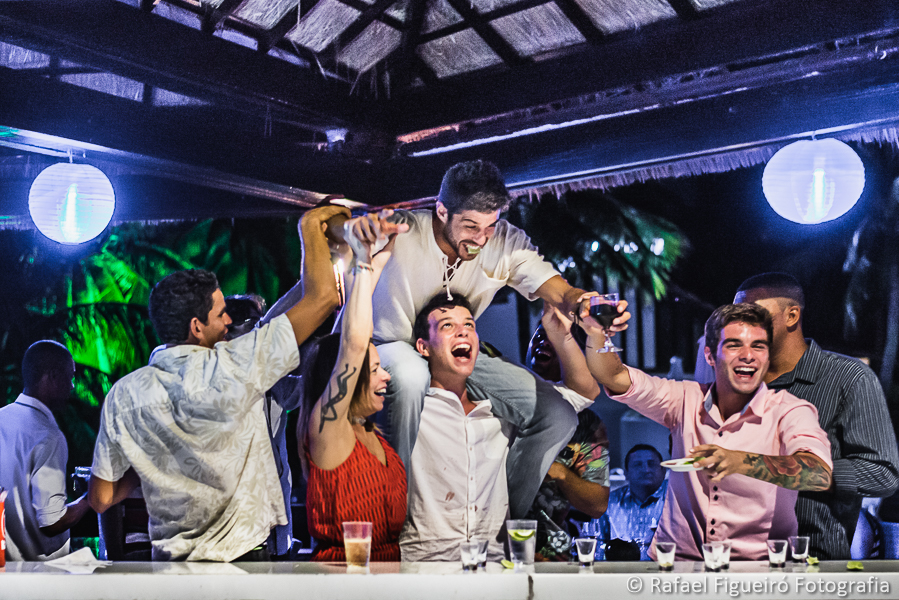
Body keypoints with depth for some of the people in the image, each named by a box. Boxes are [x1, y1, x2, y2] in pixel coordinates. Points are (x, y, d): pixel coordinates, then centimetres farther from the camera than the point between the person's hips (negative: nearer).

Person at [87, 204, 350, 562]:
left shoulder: (124, 395, -6)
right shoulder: (233, 368, -19)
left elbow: (100, 499, 1)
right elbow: (322, 297, -14)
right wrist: (309, 228, 0)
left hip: (169, 558, 5)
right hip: (243, 555, -4)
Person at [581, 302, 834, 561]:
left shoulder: (789, 411, -5)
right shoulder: (687, 400, 5)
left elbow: (820, 474, -23)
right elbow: (614, 377, 0)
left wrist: (739, 461, -40)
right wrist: (596, 333, -22)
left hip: (756, 565, -2)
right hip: (674, 561, 2)